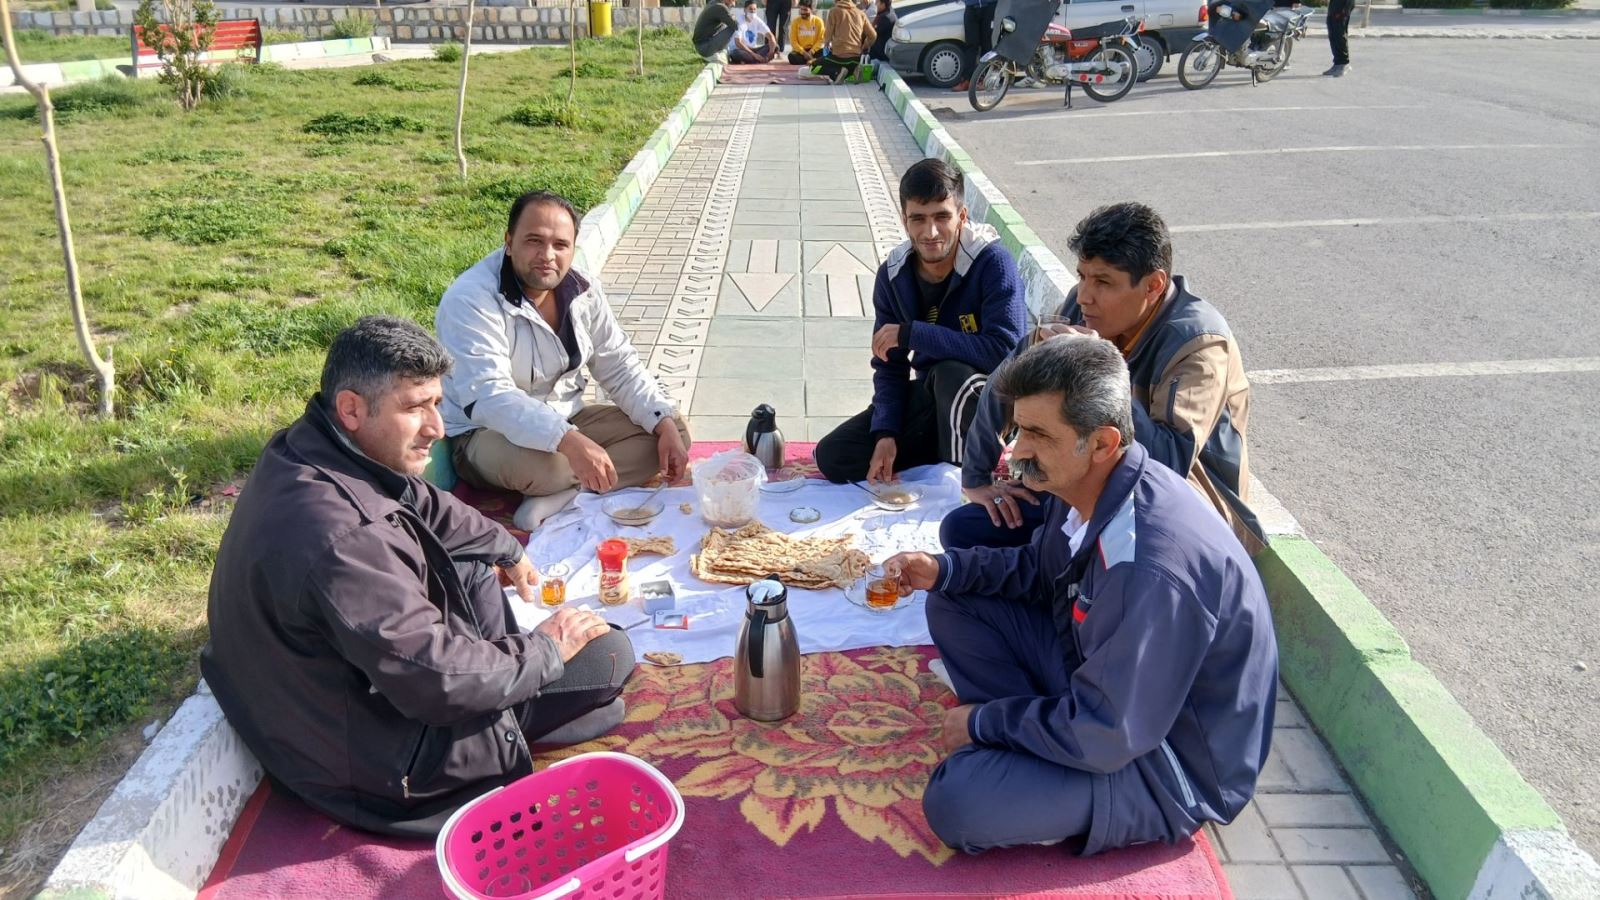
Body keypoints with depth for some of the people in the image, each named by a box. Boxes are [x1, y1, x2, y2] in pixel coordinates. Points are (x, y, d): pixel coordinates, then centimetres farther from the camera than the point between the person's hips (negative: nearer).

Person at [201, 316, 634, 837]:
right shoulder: (340, 538, -37)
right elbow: (441, 681, -31)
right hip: (377, 758, -9)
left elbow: (428, 508, 14)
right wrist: (546, 650, -15)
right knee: (609, 653, -9)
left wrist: (509, 550, 23)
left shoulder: (309, 447, -6)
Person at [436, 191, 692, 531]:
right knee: (536, 464, -42)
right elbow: (486, 398, -34)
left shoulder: (583, 289, -2)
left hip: (568, 420, 7)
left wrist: (666, 425, -13)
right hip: (486, 434, -7)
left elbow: (621, 368, 4)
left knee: (676, 430, -7)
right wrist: (570, 441, -46)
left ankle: (558, 497, -22)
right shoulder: (470, 301, -22)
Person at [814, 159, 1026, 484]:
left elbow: (1005, 350, -34)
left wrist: (910, 333, -29)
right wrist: (885, 434, -15)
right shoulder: (893, 274, -5)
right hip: (930, 397, 5)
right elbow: (889, 367, 0)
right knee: (833, 455, -7)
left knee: (952, 374, -39)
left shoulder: (993, 263, -21)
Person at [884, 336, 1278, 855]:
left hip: (1173, 761, -8)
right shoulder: (1092, 484, -8)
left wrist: (983, 723, -15)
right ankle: (1031, 736, 0)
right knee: (953, 605, 3)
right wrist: (944, 570, -3)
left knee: (955, 803, -27)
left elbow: (1107, 737, -29)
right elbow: (1042, 569, 13)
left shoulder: (1152, 568, -36)